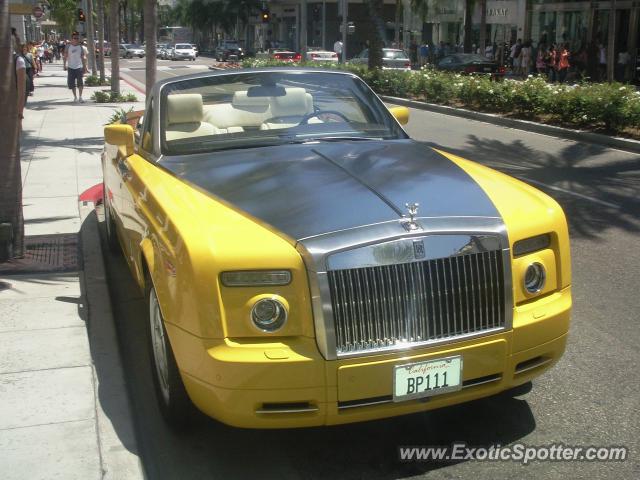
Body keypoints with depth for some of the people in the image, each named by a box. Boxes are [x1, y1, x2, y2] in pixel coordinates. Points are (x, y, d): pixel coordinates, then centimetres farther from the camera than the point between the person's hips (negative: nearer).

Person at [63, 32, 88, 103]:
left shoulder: (81, 47, 3)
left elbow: (83, 58, 6)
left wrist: (85, 67, 3)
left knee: (80, 82, -13)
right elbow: (65, 56, 7)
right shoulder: (68, 47, 3)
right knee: (71, 83, 5)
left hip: (79, 67, -1)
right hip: (71, 67, 1)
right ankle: (75, 97, 19)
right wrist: (64, 65, -1)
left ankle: (80, 97, -7)